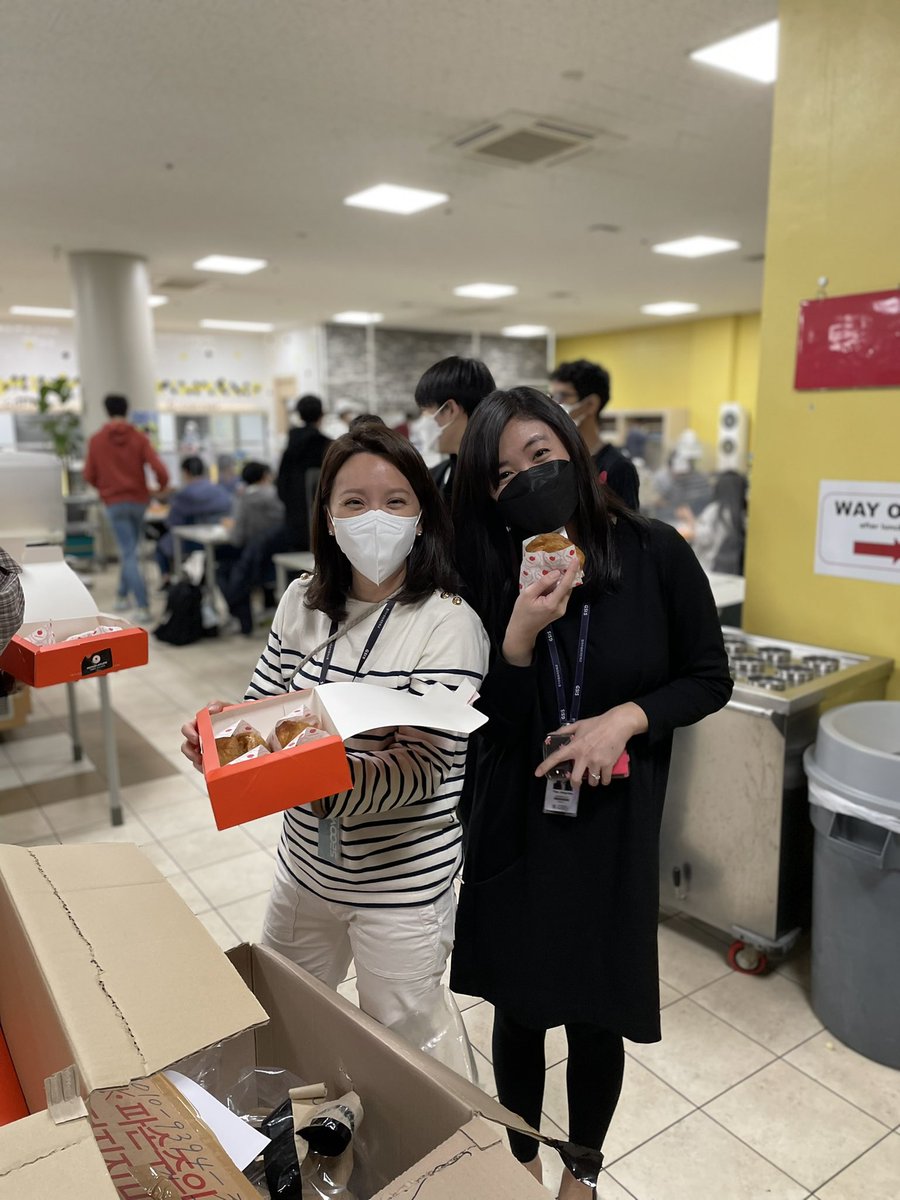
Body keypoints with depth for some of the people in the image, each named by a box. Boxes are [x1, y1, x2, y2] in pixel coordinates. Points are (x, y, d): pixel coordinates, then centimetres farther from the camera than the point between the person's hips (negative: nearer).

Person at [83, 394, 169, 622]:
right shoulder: (139, 437, -2)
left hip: (114, 503, -2)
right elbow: (160, 470, -11)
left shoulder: (96, 440, -2)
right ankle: (123, 596, 29)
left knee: (129, 554, -3)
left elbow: (89, 476, 3)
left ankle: (143, 607, -11)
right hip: (139, 500, 2)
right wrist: (161, 488, 9)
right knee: (129, 550, 19)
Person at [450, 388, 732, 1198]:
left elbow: (710, 679, -3)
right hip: (513, 821, 1)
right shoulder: (485, 574, -7)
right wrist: (520, 637, -26)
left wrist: (627, 717, -19)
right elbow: (486, 718, -9)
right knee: (517, 1006, 18)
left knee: (595, 1016, 15)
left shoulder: (656, 555, -11)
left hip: (612, 823, -1)